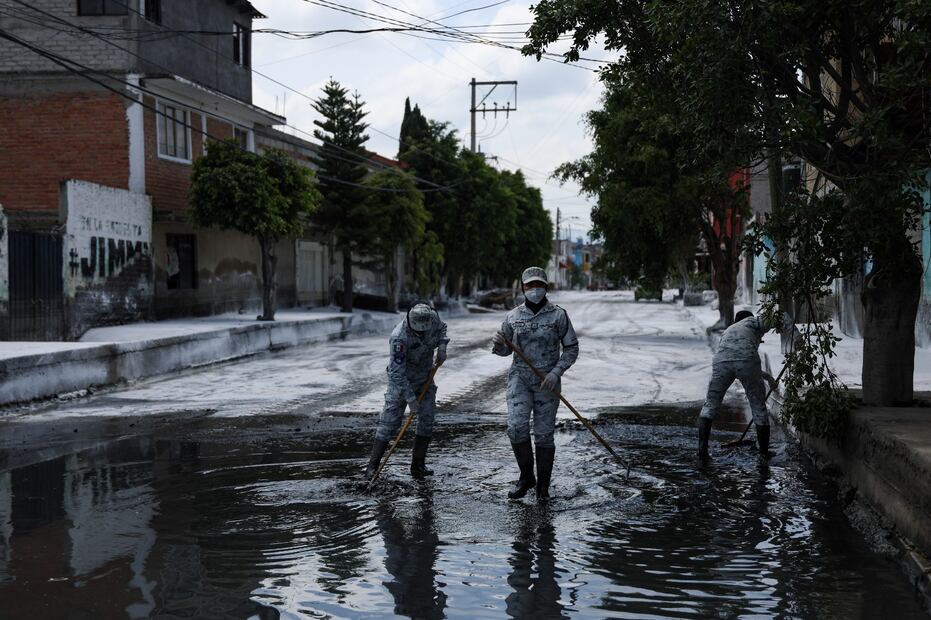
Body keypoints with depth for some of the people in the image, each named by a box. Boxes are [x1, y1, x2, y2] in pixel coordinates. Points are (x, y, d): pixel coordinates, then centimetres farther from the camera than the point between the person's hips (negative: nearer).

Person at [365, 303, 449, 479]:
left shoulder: (433, 318, -18)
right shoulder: (399, 337, -34)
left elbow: (441, 328, 10)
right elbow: (397, 373, -30)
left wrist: (442, 346, -8)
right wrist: (410, 398, -29)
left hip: (425, 378, 5)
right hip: (401, 380, -5)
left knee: (427, 419, 0)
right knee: (389, 421, -7)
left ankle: (418, 465, 8)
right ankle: (373, 466, -1)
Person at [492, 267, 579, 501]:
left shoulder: (558, 315, -5)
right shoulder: (513, 316, 3)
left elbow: (572, 348, -1)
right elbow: (505, 350, 12)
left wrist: (556, 372, -14)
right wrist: (499, 344, -12)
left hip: (547, 382, -1)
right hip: (520, 378, 2)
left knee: (544, 434, 2)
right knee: (516, 427, -16)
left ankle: (543, 486, 17)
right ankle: (526, 477, 4)